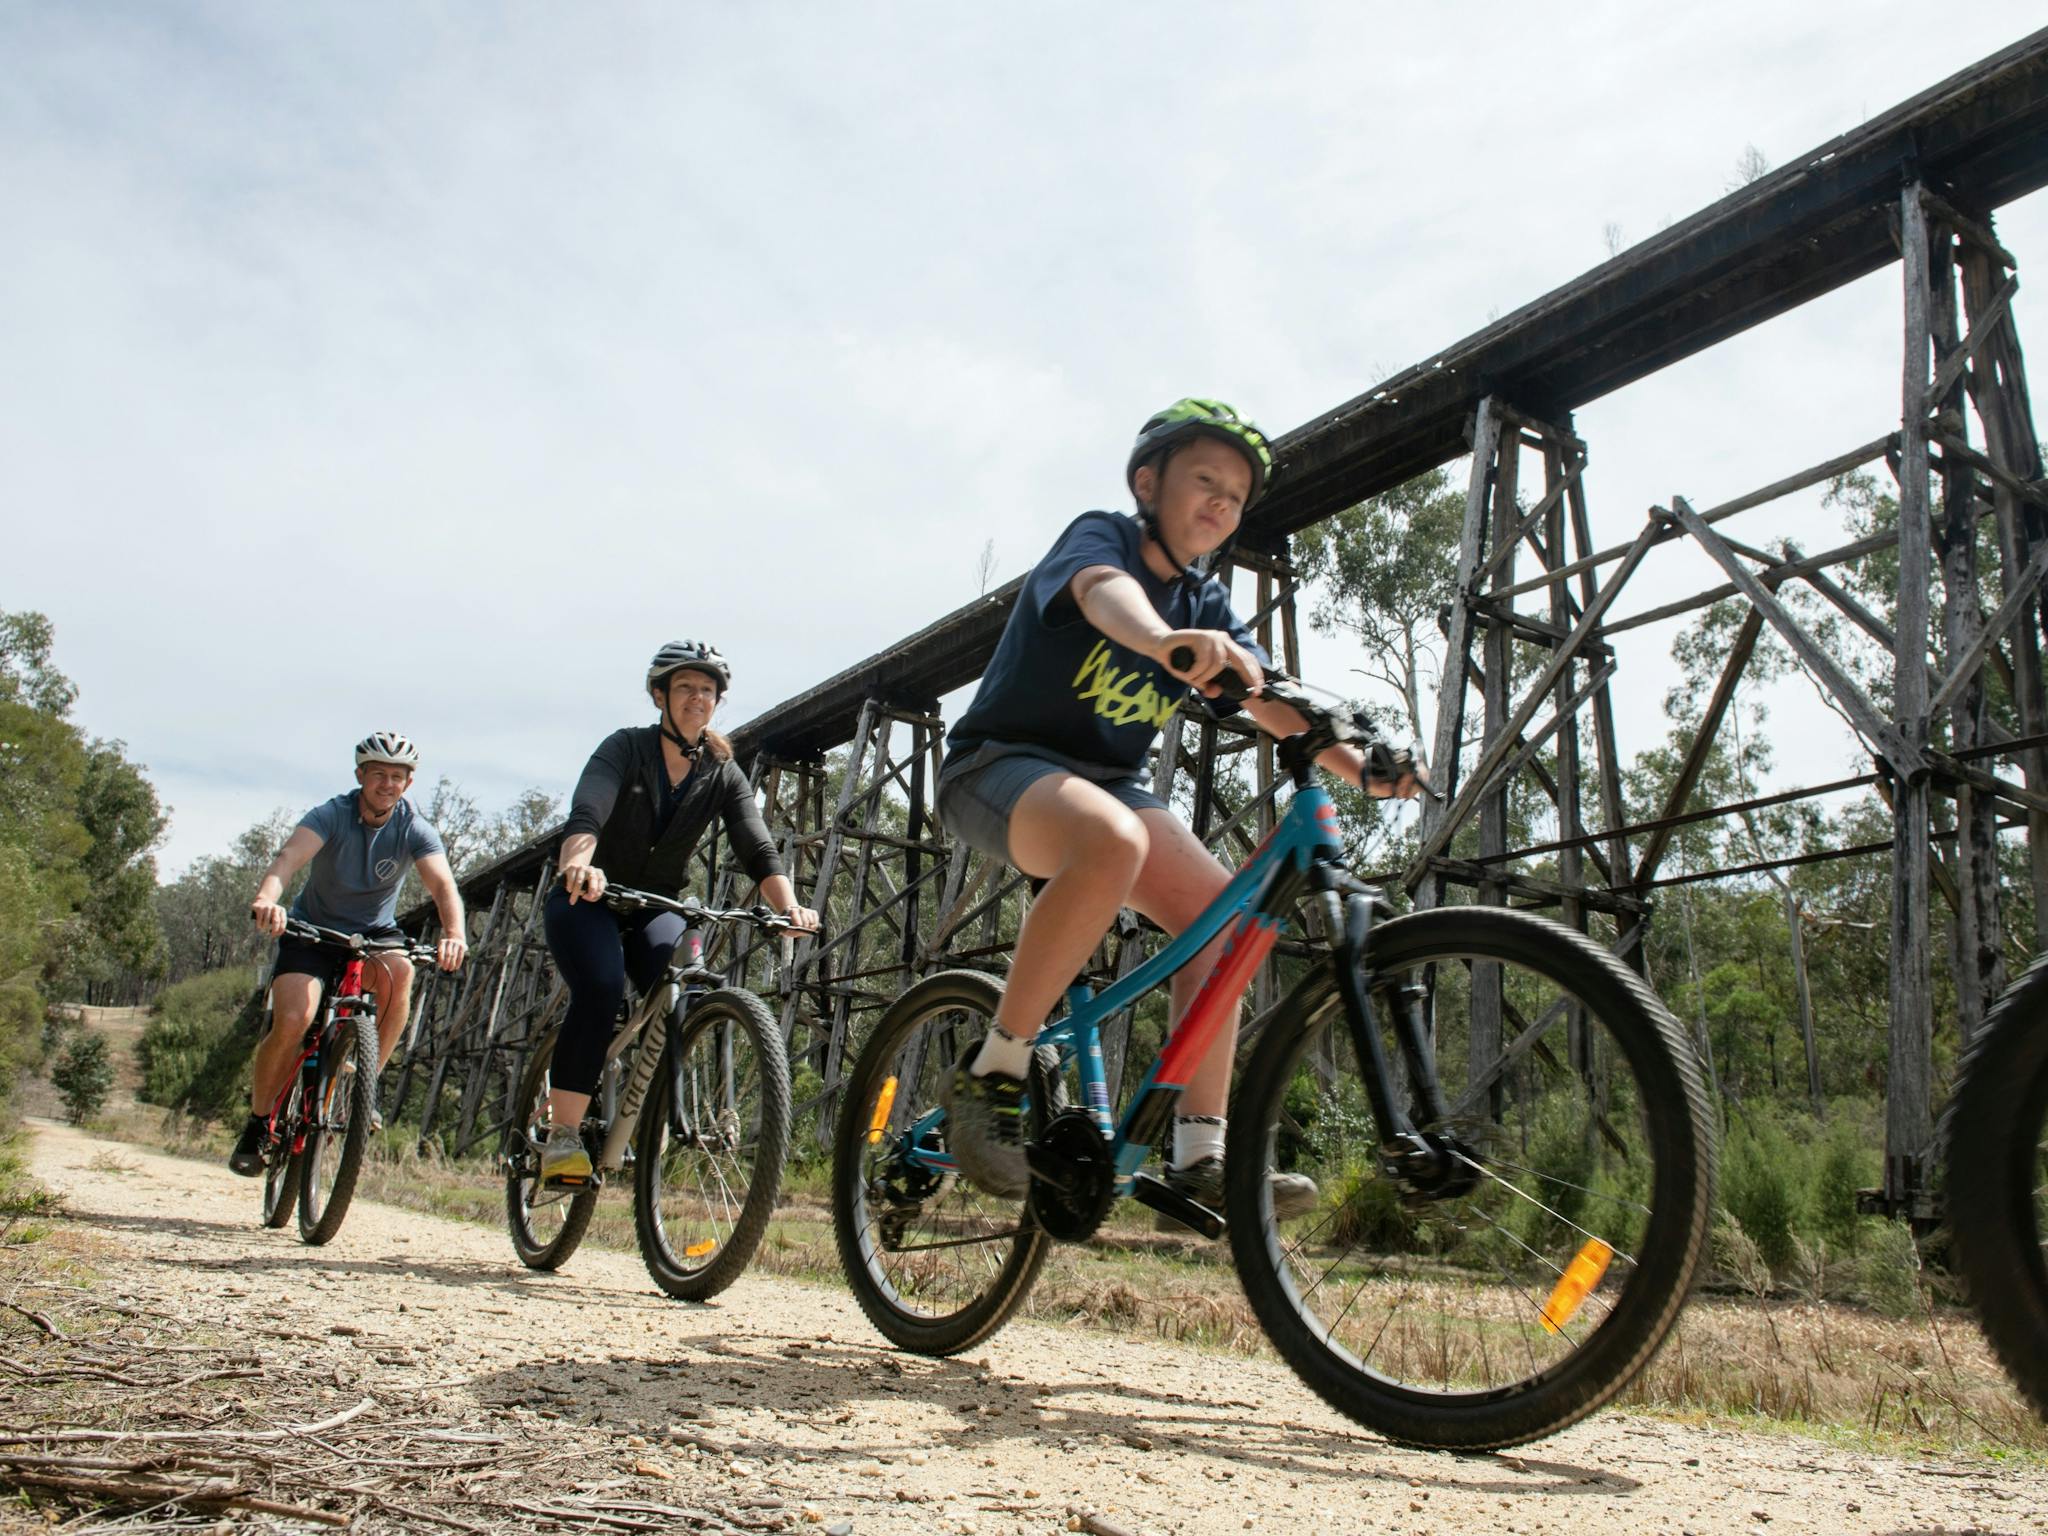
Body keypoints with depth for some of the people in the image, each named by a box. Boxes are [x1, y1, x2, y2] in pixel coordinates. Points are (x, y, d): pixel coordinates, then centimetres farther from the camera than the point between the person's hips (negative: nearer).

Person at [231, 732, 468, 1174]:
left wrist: (453, 934, -50)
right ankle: (257, 1123, 2)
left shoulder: (415, 830, -14)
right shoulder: (331, 815, -17)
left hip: (373, 933, 1)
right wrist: (266, 899, -57)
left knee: (400, 970, -33)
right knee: (293, 1020, -23)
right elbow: (289, 856, -35)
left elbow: (443, 885, -29)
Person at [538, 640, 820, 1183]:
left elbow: (758, 851, -15)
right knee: (600, 991, -29)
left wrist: (789, 907, -35)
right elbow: (585, 813, -31)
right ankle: (561, 1137, -21)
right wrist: (580, 864, -54)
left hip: (657, 908, 3)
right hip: (589, 899, -3)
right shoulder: (626, 748, -12)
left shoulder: (722, 775, -3)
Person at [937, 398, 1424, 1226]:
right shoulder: (1099, 536, -12)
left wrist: (1356, 763, -22)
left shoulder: (1207, 605, 9)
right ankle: (992, 1073, -26)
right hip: (1001, 762, -7)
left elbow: (1269, 698, -4)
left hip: (1108, 778, 7)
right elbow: (1105, 592, -37)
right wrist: (1165, 641, -60)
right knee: (1113, 844, -38)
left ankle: (1199, 1159, -7)